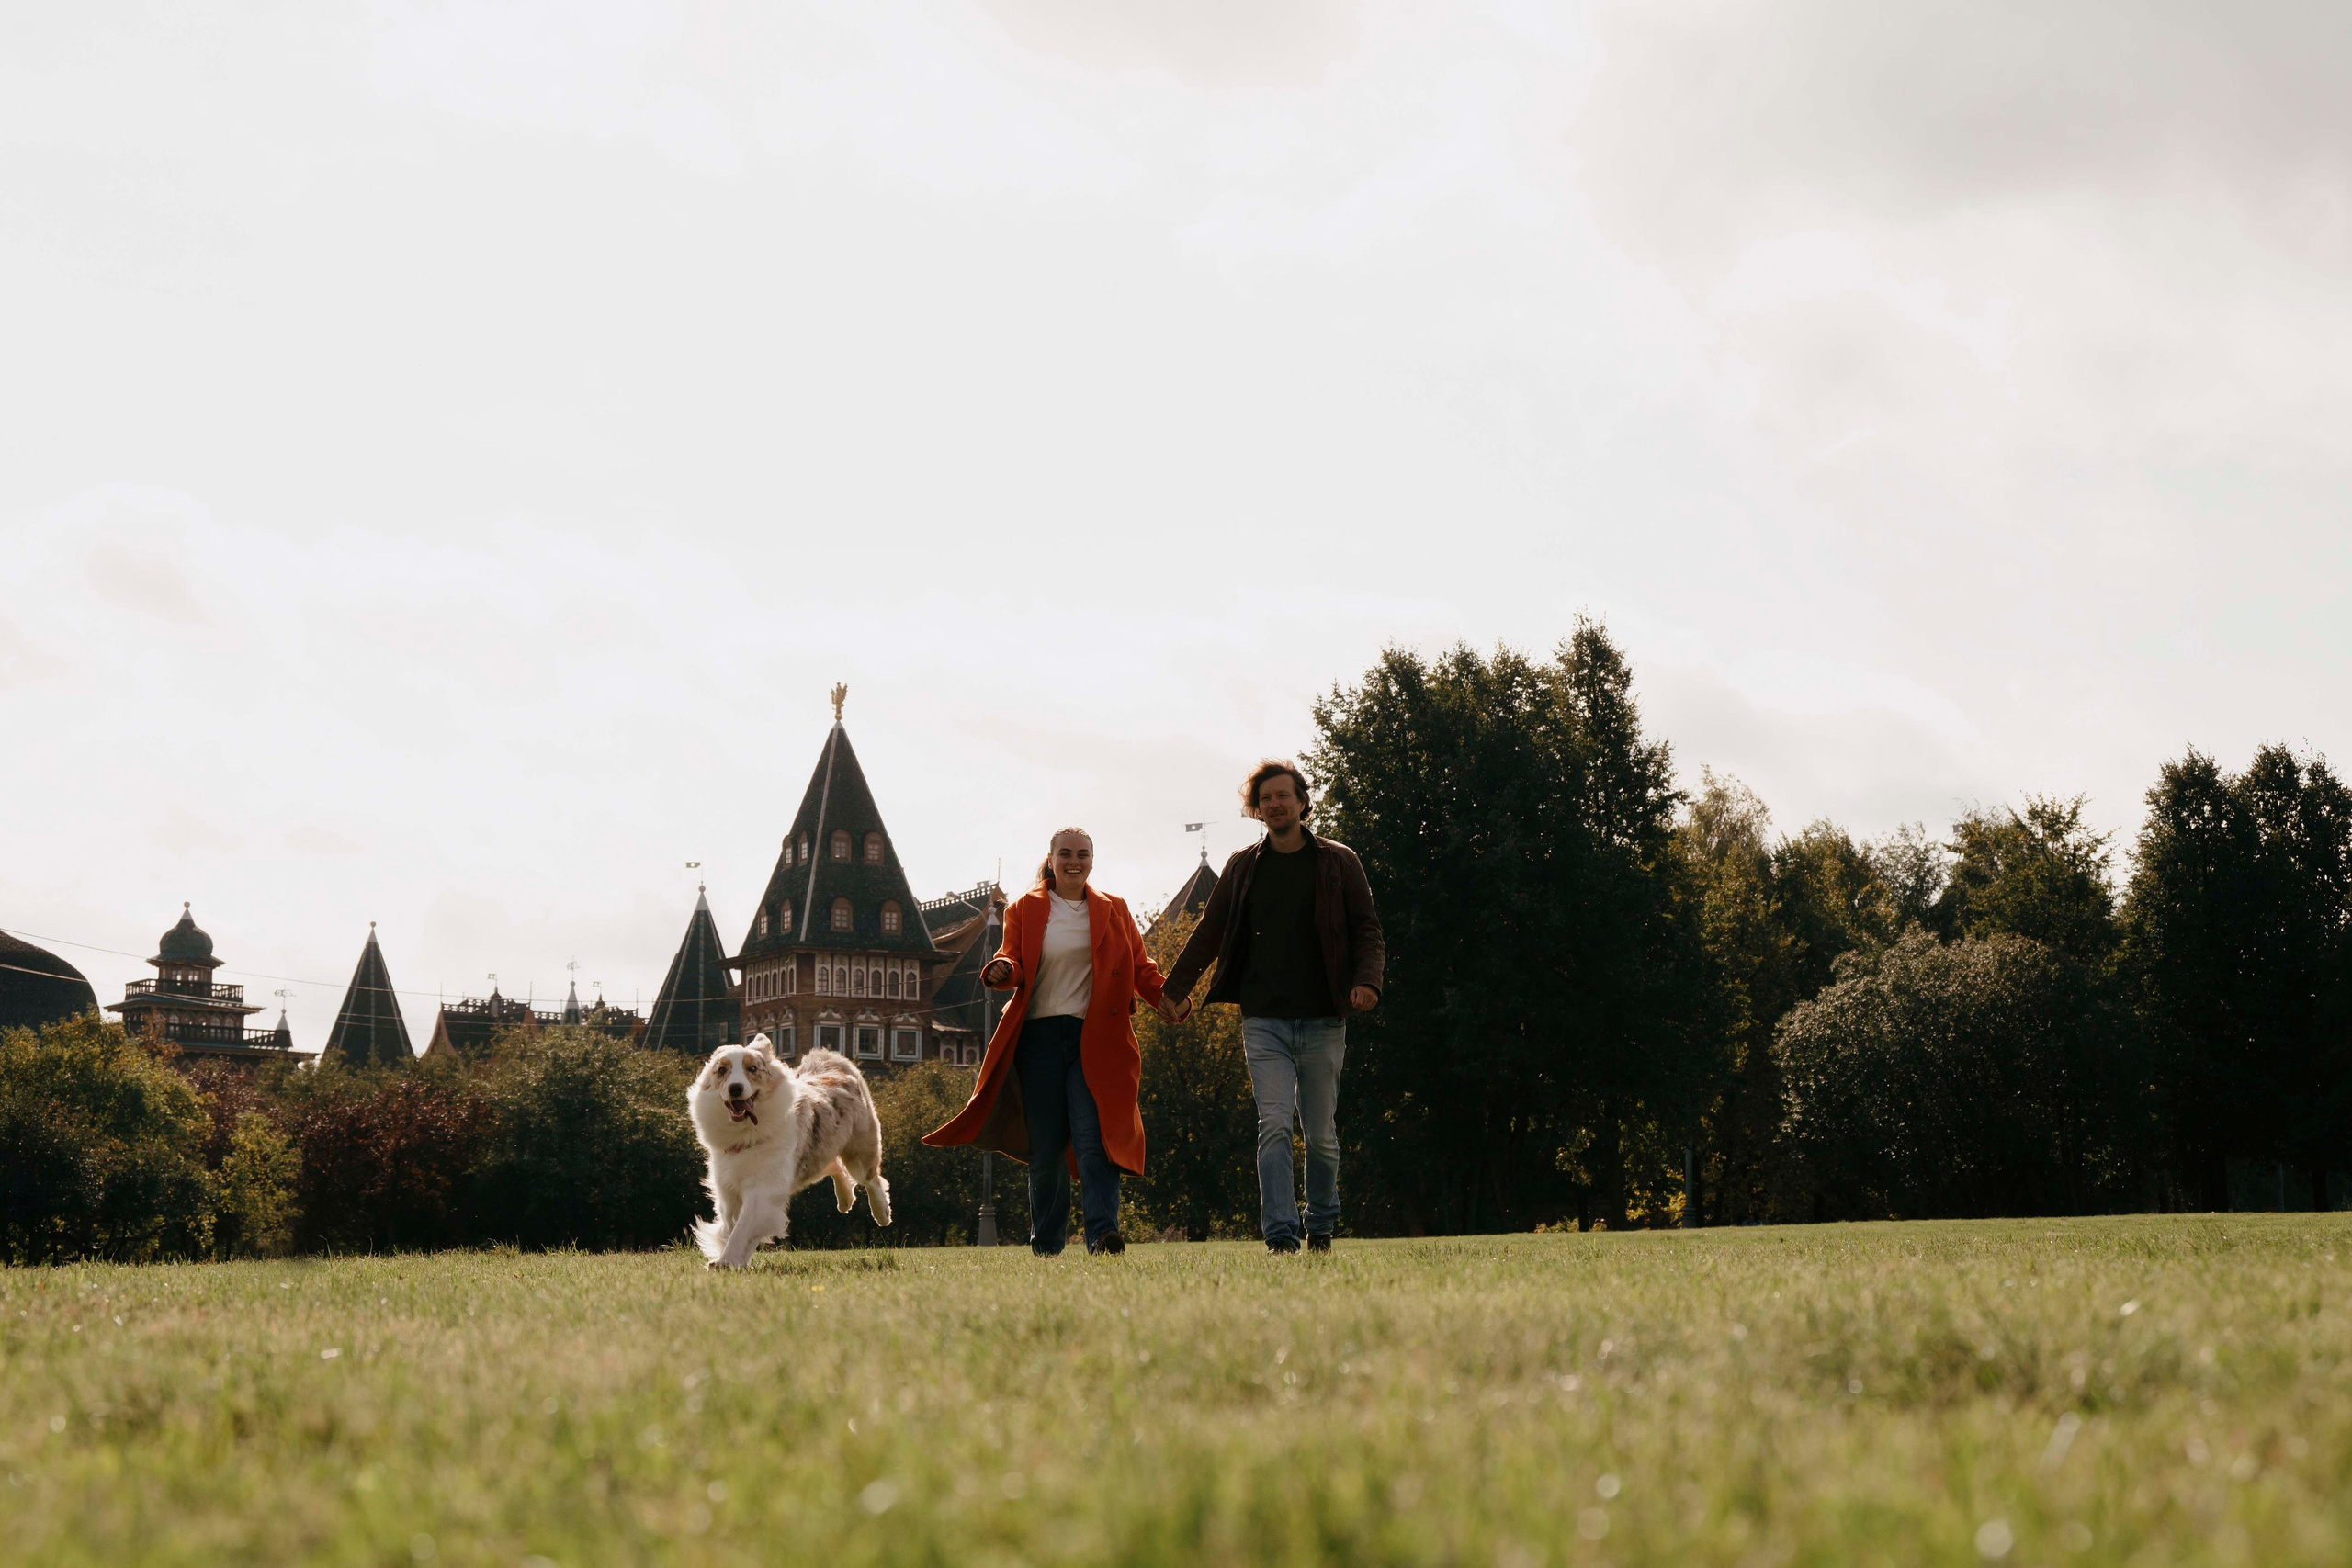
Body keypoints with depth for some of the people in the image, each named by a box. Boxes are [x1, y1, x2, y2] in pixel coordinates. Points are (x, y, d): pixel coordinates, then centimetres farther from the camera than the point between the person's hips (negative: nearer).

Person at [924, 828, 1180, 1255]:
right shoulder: (1025, 910, 12)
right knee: (1046, 1144, 2)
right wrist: (1002, 971, -21)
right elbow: (1014, 960, 3)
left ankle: (1102, 1233, -22)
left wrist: (1162, 994, -8)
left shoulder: (1113, 911, 14)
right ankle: (1045, 1244, 13)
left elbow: (1139, 964, 12)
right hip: (1040, 1036, 0)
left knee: (1092, 1138, -15)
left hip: (1094, 1039, 0)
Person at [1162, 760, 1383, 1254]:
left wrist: (1366, 980, -13)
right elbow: (1210, 931, 17)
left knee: (1321, 1134, 7)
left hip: (1322, 1020, 0)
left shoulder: (1338, 862, 6)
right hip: (1264, 1019, 0)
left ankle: (1322, 1227, 25)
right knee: (1274, 1125, -12)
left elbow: (1367, 931, 5)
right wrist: (1175, 987, 10)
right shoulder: (1243, 867, 11)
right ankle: (1281, 1236, -16)